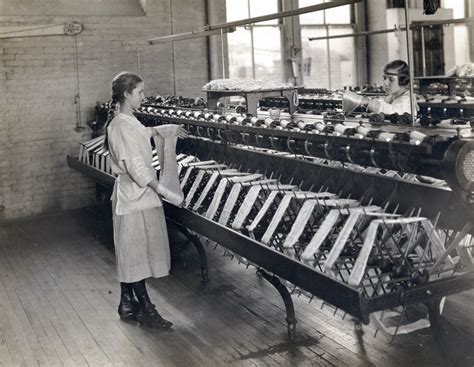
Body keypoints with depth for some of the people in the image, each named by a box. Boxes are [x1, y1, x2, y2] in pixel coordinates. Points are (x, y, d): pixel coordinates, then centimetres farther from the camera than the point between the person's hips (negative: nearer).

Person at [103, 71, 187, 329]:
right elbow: (137, 167, -25)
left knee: (130, 254, 15)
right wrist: (166, 192, -25)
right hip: (135, 197, -10)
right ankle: (146, 310, 8)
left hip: (134, 195, 10)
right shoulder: (122, 125, -20)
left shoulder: (128, 121, 12)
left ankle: (127, 305, 26)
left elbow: (142, 134, 37)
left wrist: (167, 129, 30)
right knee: (136, 253, -1)